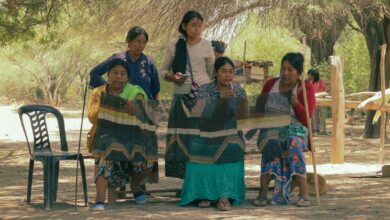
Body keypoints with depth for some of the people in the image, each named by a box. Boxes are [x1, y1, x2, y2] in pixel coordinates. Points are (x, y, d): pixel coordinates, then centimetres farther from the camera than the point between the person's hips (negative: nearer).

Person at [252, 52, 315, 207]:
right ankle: (263, 193, -38)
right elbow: (258, 111, 20)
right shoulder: (270, 85, 8)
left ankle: (304, 194, -39)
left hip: (294, 130, -1)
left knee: (293, 142, -37)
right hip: (270, 130, 2)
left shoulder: (305, 89, -1)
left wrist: (296, 104, -25)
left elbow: (307, 120, -9)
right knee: (271, 142, -34)